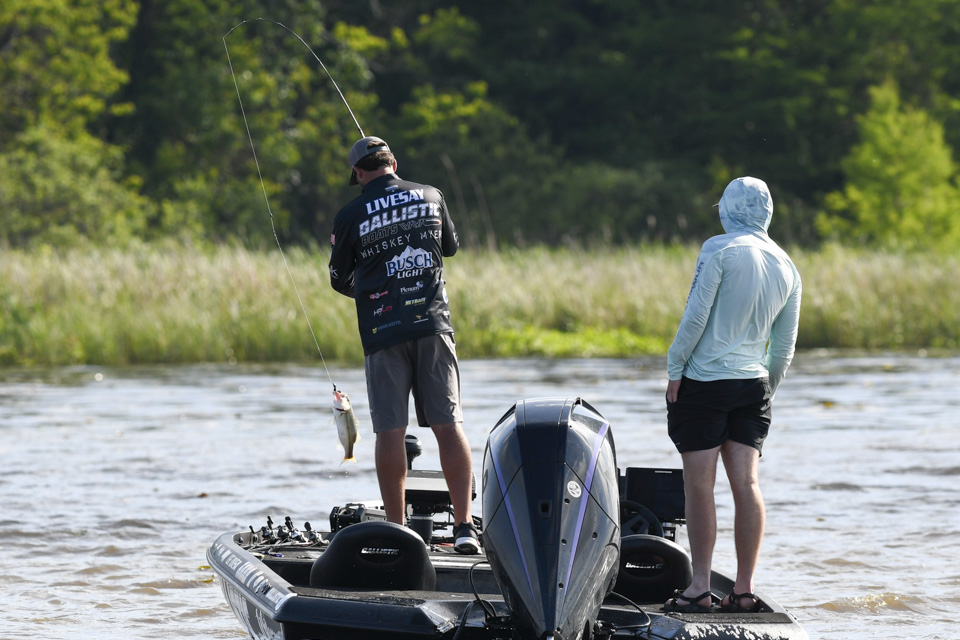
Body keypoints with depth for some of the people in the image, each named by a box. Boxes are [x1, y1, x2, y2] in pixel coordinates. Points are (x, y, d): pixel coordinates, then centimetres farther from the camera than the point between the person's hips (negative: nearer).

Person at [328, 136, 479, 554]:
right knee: (448, 424, 1)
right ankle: (464, 526, -4)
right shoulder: (430, 197, 6)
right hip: (433, 324, 2)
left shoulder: (351, 215, -2)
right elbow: (450, 247, 24)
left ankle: (397, 530, -2)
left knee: (390, 431, -1)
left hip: (383, 331, -2)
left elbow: (340, 280, 10)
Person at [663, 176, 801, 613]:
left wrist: (674, 370, -6)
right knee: (746, 483, 3)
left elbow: (696, 315, -13)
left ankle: (700, 588, -4)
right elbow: (784, 347, 12)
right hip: (754, 383, 5)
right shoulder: (786, 268, 9)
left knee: (699, 484, -3)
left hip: (704, 381, -5)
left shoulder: (719, 250, -9)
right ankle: (744, 589, 1)